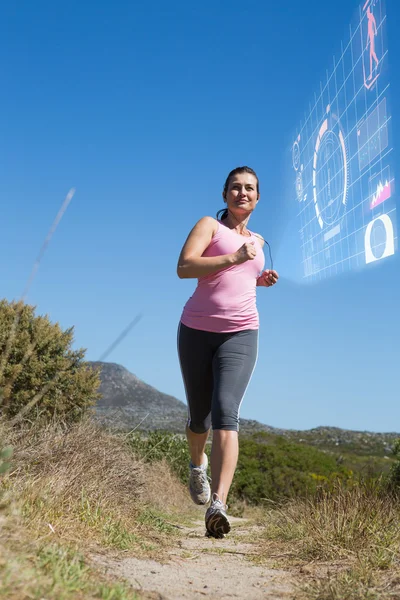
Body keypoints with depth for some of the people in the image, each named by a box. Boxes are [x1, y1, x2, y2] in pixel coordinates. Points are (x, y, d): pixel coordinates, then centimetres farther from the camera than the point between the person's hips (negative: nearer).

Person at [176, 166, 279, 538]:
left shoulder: (257, 240, 19)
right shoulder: (209, 225, 4)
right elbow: (184, 268, -13)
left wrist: (261, 280, 16)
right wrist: (233, 259, -19)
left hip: (240, 335, 2)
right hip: (197, 330, -1)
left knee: (225, 413, -19)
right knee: (199, 416, 10)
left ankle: (218, 506, -27)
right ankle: (198, 463, 44)